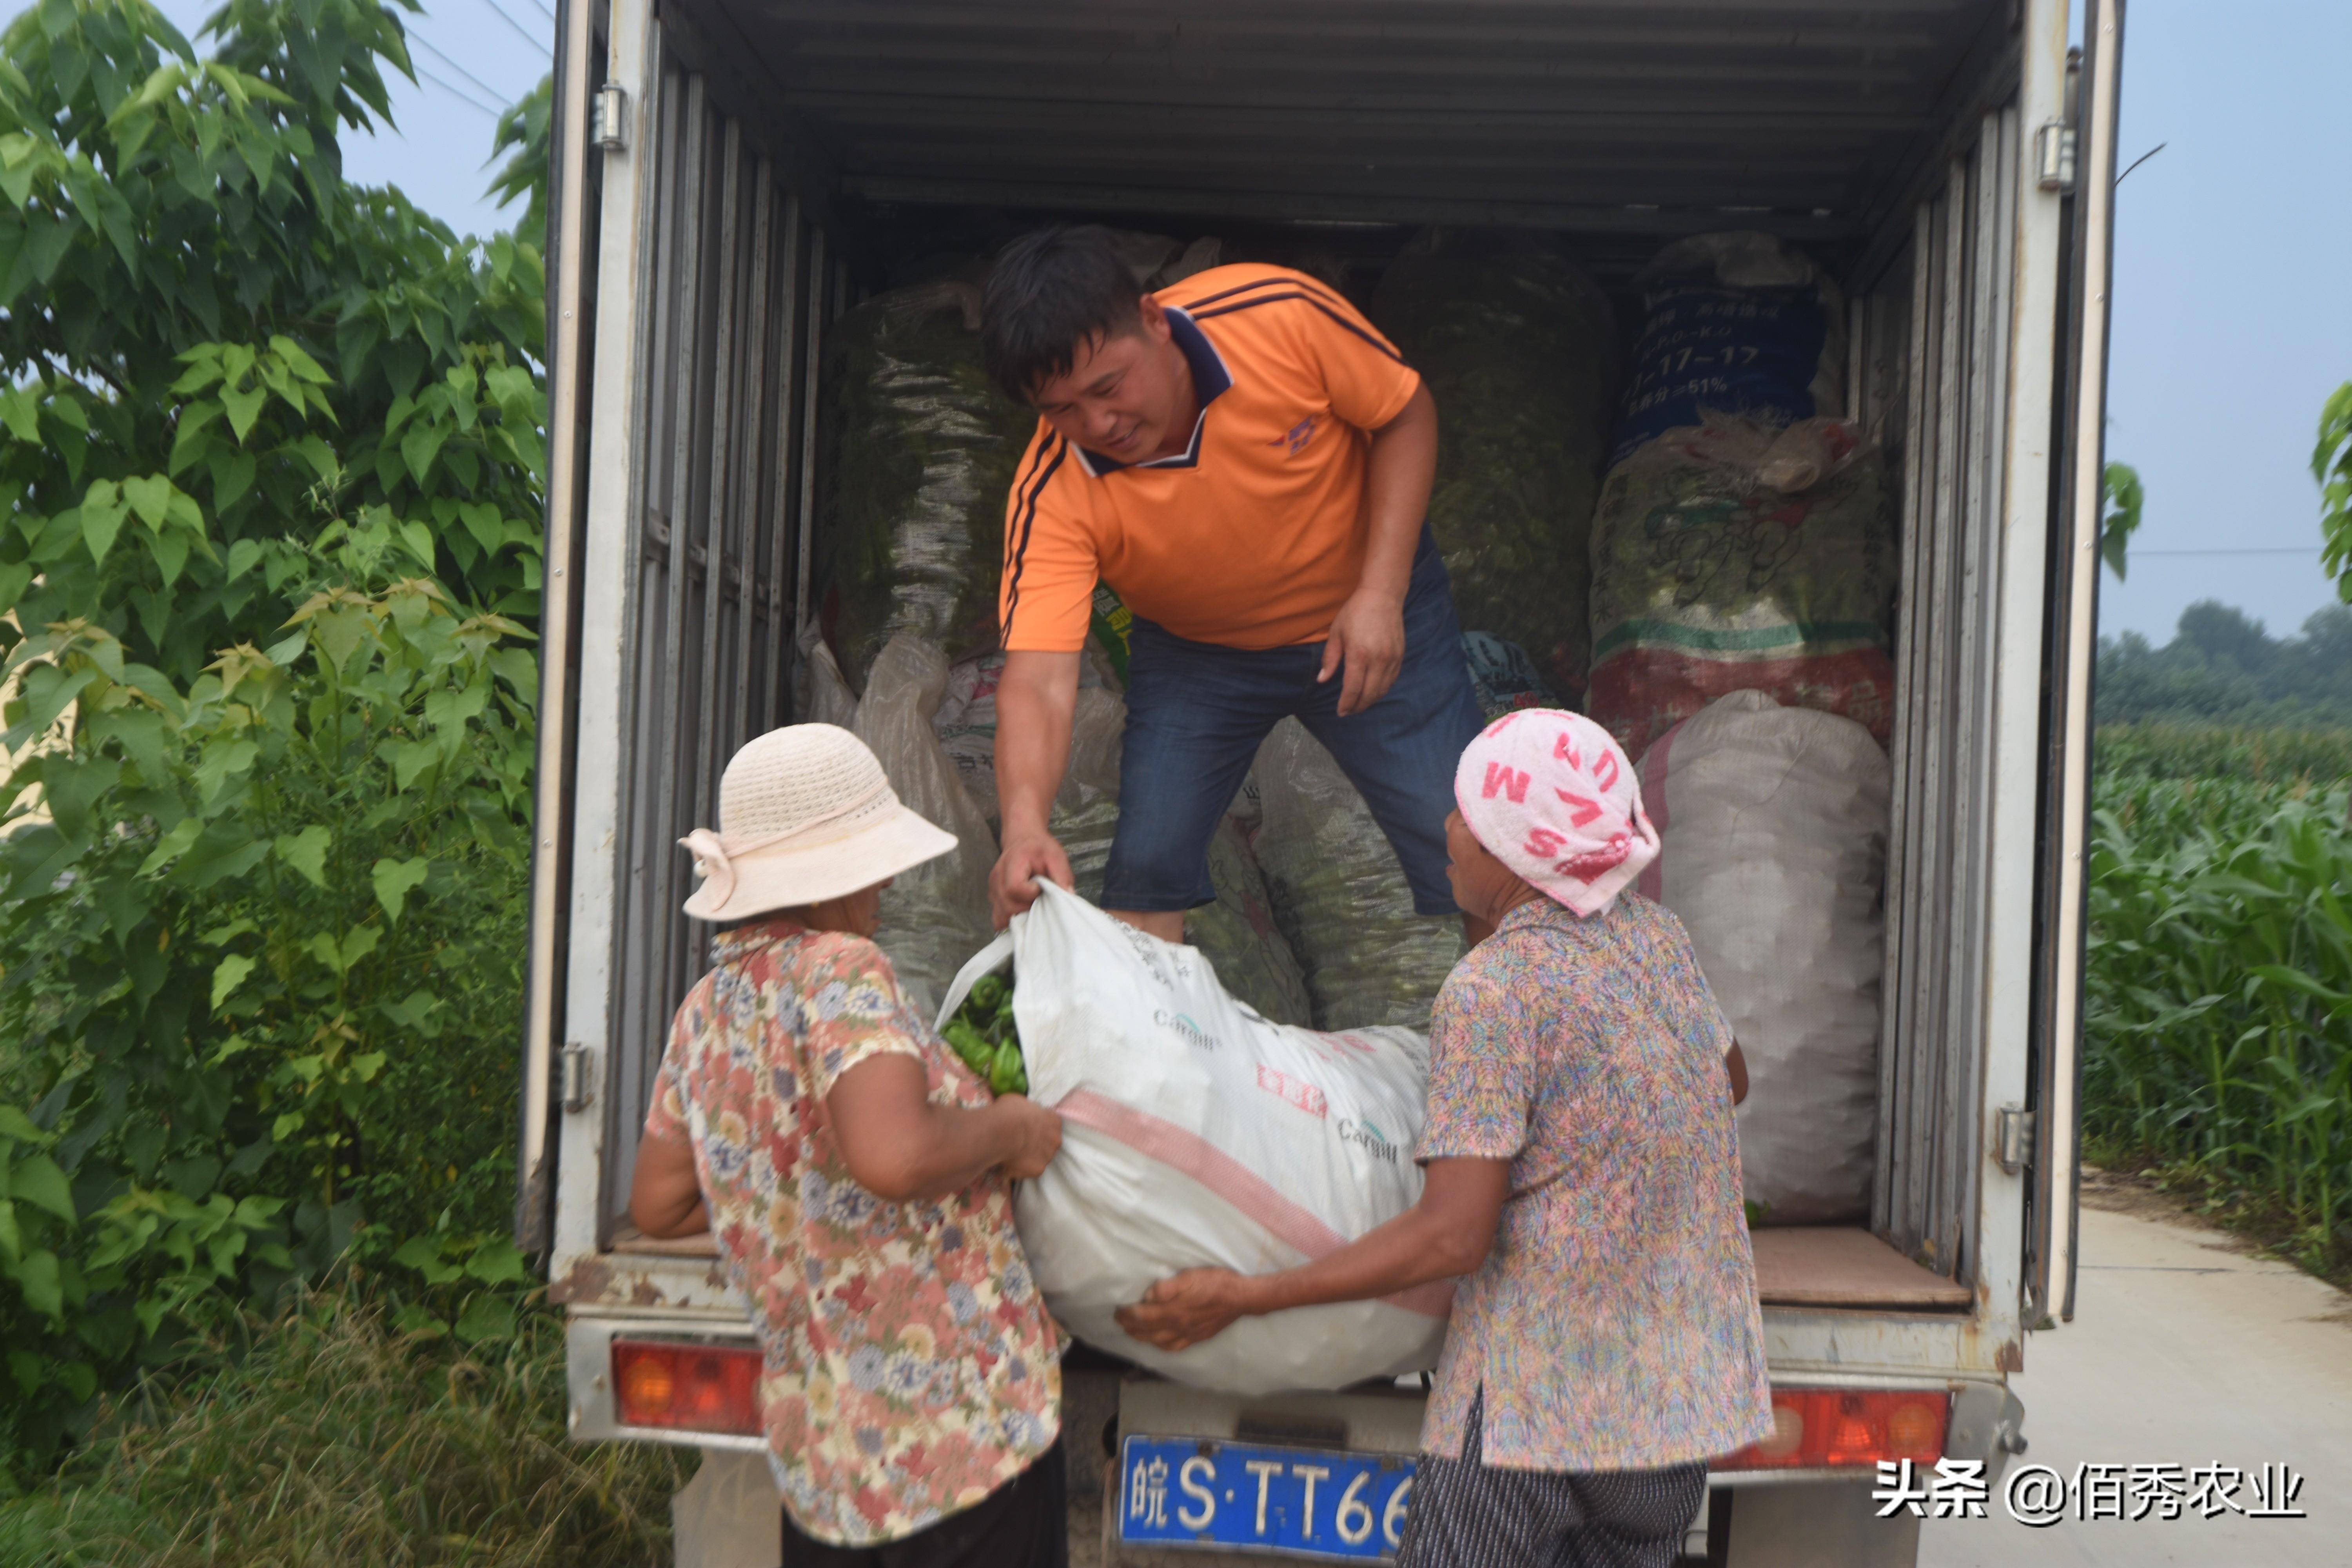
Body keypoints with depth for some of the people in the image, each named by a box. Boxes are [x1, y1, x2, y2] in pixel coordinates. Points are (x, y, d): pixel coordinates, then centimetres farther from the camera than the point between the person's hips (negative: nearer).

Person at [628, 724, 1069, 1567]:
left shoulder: (706, 1011, 6)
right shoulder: (837, 971, -18)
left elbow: (658, 1204, 17)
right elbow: (893, 1157, -34)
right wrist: (1007, 1127, -16)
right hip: (964, 1432, -8)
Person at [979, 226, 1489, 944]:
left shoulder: (1280, 315, -30)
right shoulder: (1054, 496, -29)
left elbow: (1405, 415, -14)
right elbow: (1038, 681, -37)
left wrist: (1382, 594, -23)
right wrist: (1023, 825, -56)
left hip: (1368, 618, 0)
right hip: (1194, 652, 0)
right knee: (1146, 866, -11)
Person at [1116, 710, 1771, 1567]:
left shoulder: (1494, 990, -18)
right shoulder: (1656, 935, 4)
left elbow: (1451, 1238, -20)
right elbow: (1729, 1079, 22)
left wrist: (1240, 1297, -16)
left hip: (1537, 1398, -7)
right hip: (1686, 1390, 7)